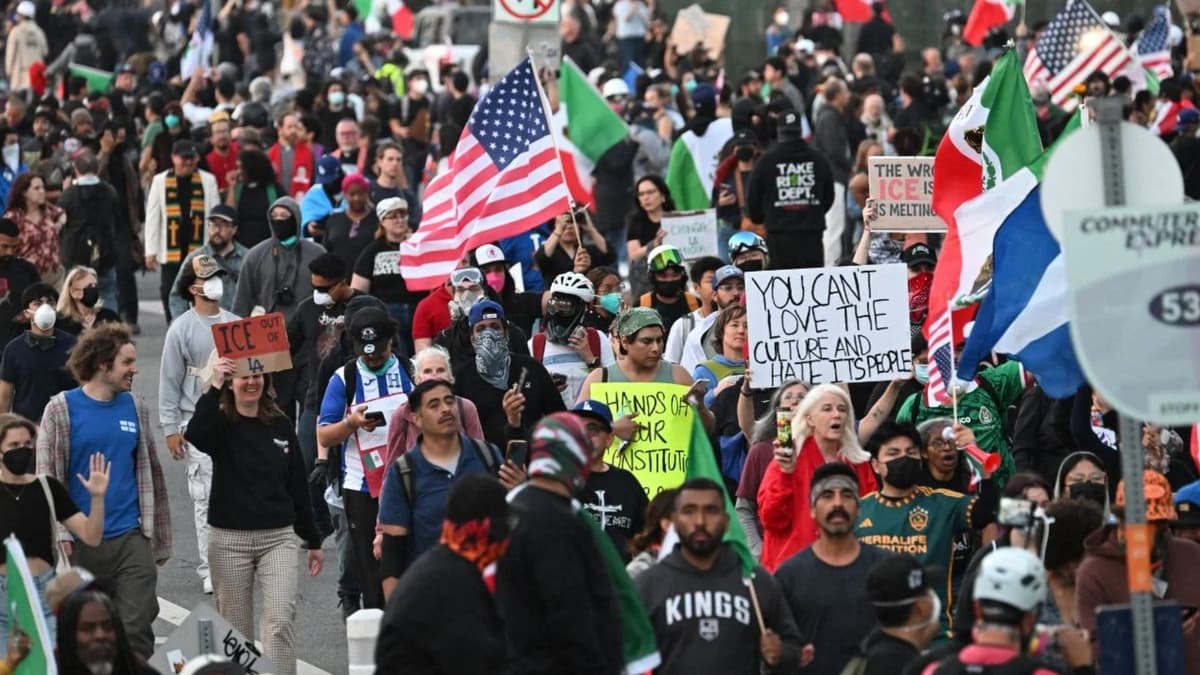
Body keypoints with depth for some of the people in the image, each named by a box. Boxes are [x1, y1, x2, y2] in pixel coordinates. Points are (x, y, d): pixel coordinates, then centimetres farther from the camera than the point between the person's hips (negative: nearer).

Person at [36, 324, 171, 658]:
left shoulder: (135, 407, 7)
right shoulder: (62, 410, -4)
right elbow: (46, 477, -5)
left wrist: (159, 537, 14)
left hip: (131, 539, 2)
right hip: (81, 543, -2)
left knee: (137, 630, -5)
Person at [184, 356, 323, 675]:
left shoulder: (281, 426, 6)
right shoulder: (221, 425, -3)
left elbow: (298, 485, 12)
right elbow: (194, 435, -28)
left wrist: (313, 540, 14)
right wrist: (214, 388, -37)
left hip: (278, 537, 1)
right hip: (229, 539, -1)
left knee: (281, 619, -13)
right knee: (236, 627, 6)